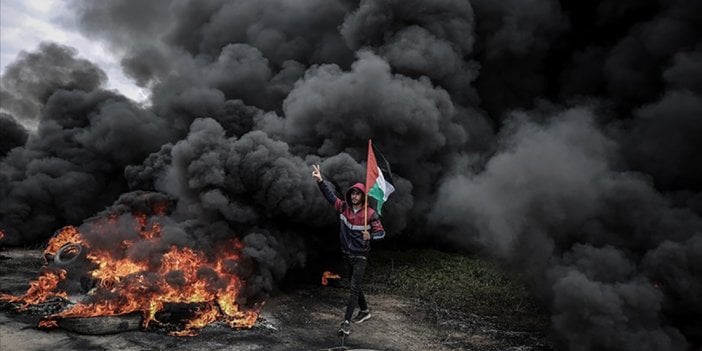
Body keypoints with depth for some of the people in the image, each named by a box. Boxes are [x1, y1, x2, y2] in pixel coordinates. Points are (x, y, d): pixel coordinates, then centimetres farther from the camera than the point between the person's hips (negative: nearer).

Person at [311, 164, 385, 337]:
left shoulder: (370, 213, -14)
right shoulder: (344, 208, -3)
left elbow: (381, 232, -9)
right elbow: (329, 195, -3)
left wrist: (370, 236, -30)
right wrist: (320, 180, -16)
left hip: (360, 257, -5)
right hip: (346, 255, 5)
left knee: (354, 288, -8)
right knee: (354, 286, 18)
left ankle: (346, 322, -6)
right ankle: (365, 311, 38)